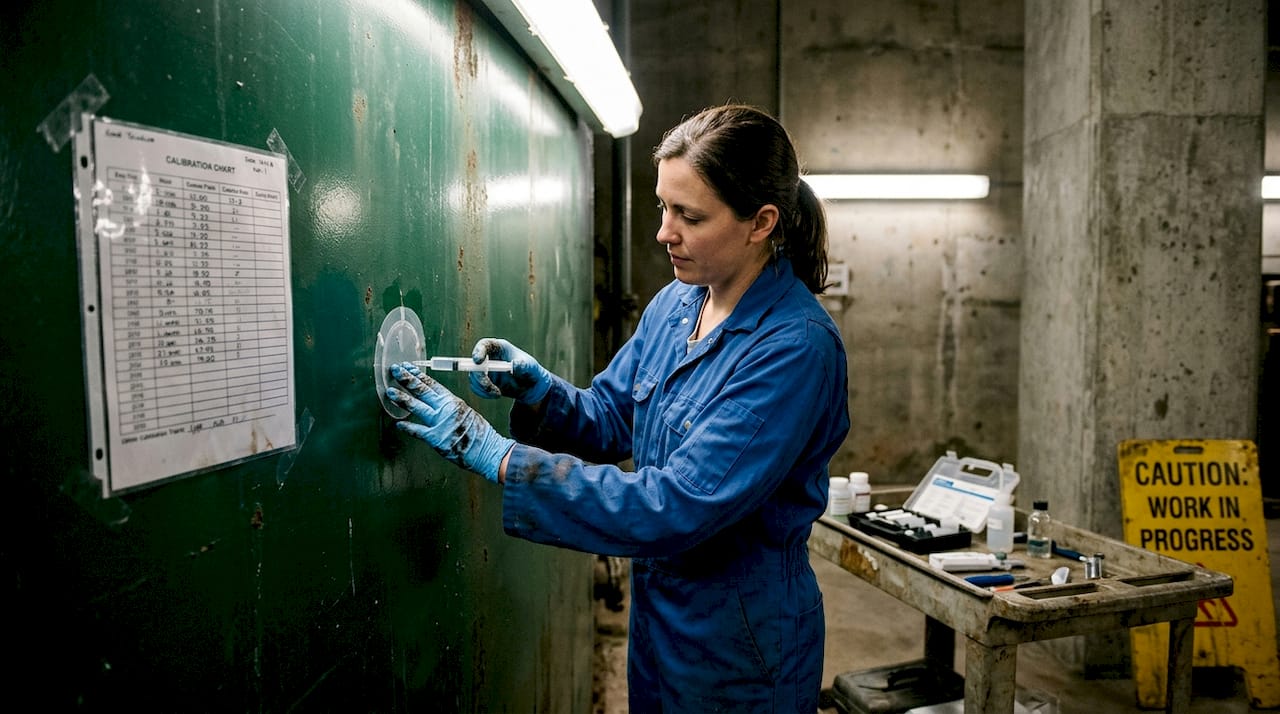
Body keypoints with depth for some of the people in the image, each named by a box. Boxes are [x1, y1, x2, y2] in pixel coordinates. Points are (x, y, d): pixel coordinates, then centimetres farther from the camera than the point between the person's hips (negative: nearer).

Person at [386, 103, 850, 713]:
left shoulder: (797, 346, -26)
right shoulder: (675, 302, -2)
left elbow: (675, 508, -31)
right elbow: (610, 416, 8)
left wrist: (490, 452, -30)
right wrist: (537, 389, -13)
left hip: (740, 641, -6)